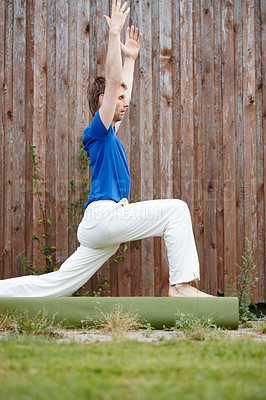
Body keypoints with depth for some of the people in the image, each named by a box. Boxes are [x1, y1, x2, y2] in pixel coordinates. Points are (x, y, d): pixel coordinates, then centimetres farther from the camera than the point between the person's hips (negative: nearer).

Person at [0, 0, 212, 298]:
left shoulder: (110, 134, 23)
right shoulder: (97, 131, -2)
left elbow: (121, 90, 38)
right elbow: (112, 81, -11)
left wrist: (130, 58, 40)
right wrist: (114, 32, -13)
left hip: (99, 227, 9)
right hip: (102, 215, -9)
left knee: (55, 285, 5)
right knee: (176, 209, -14)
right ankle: (181, 286, -20)